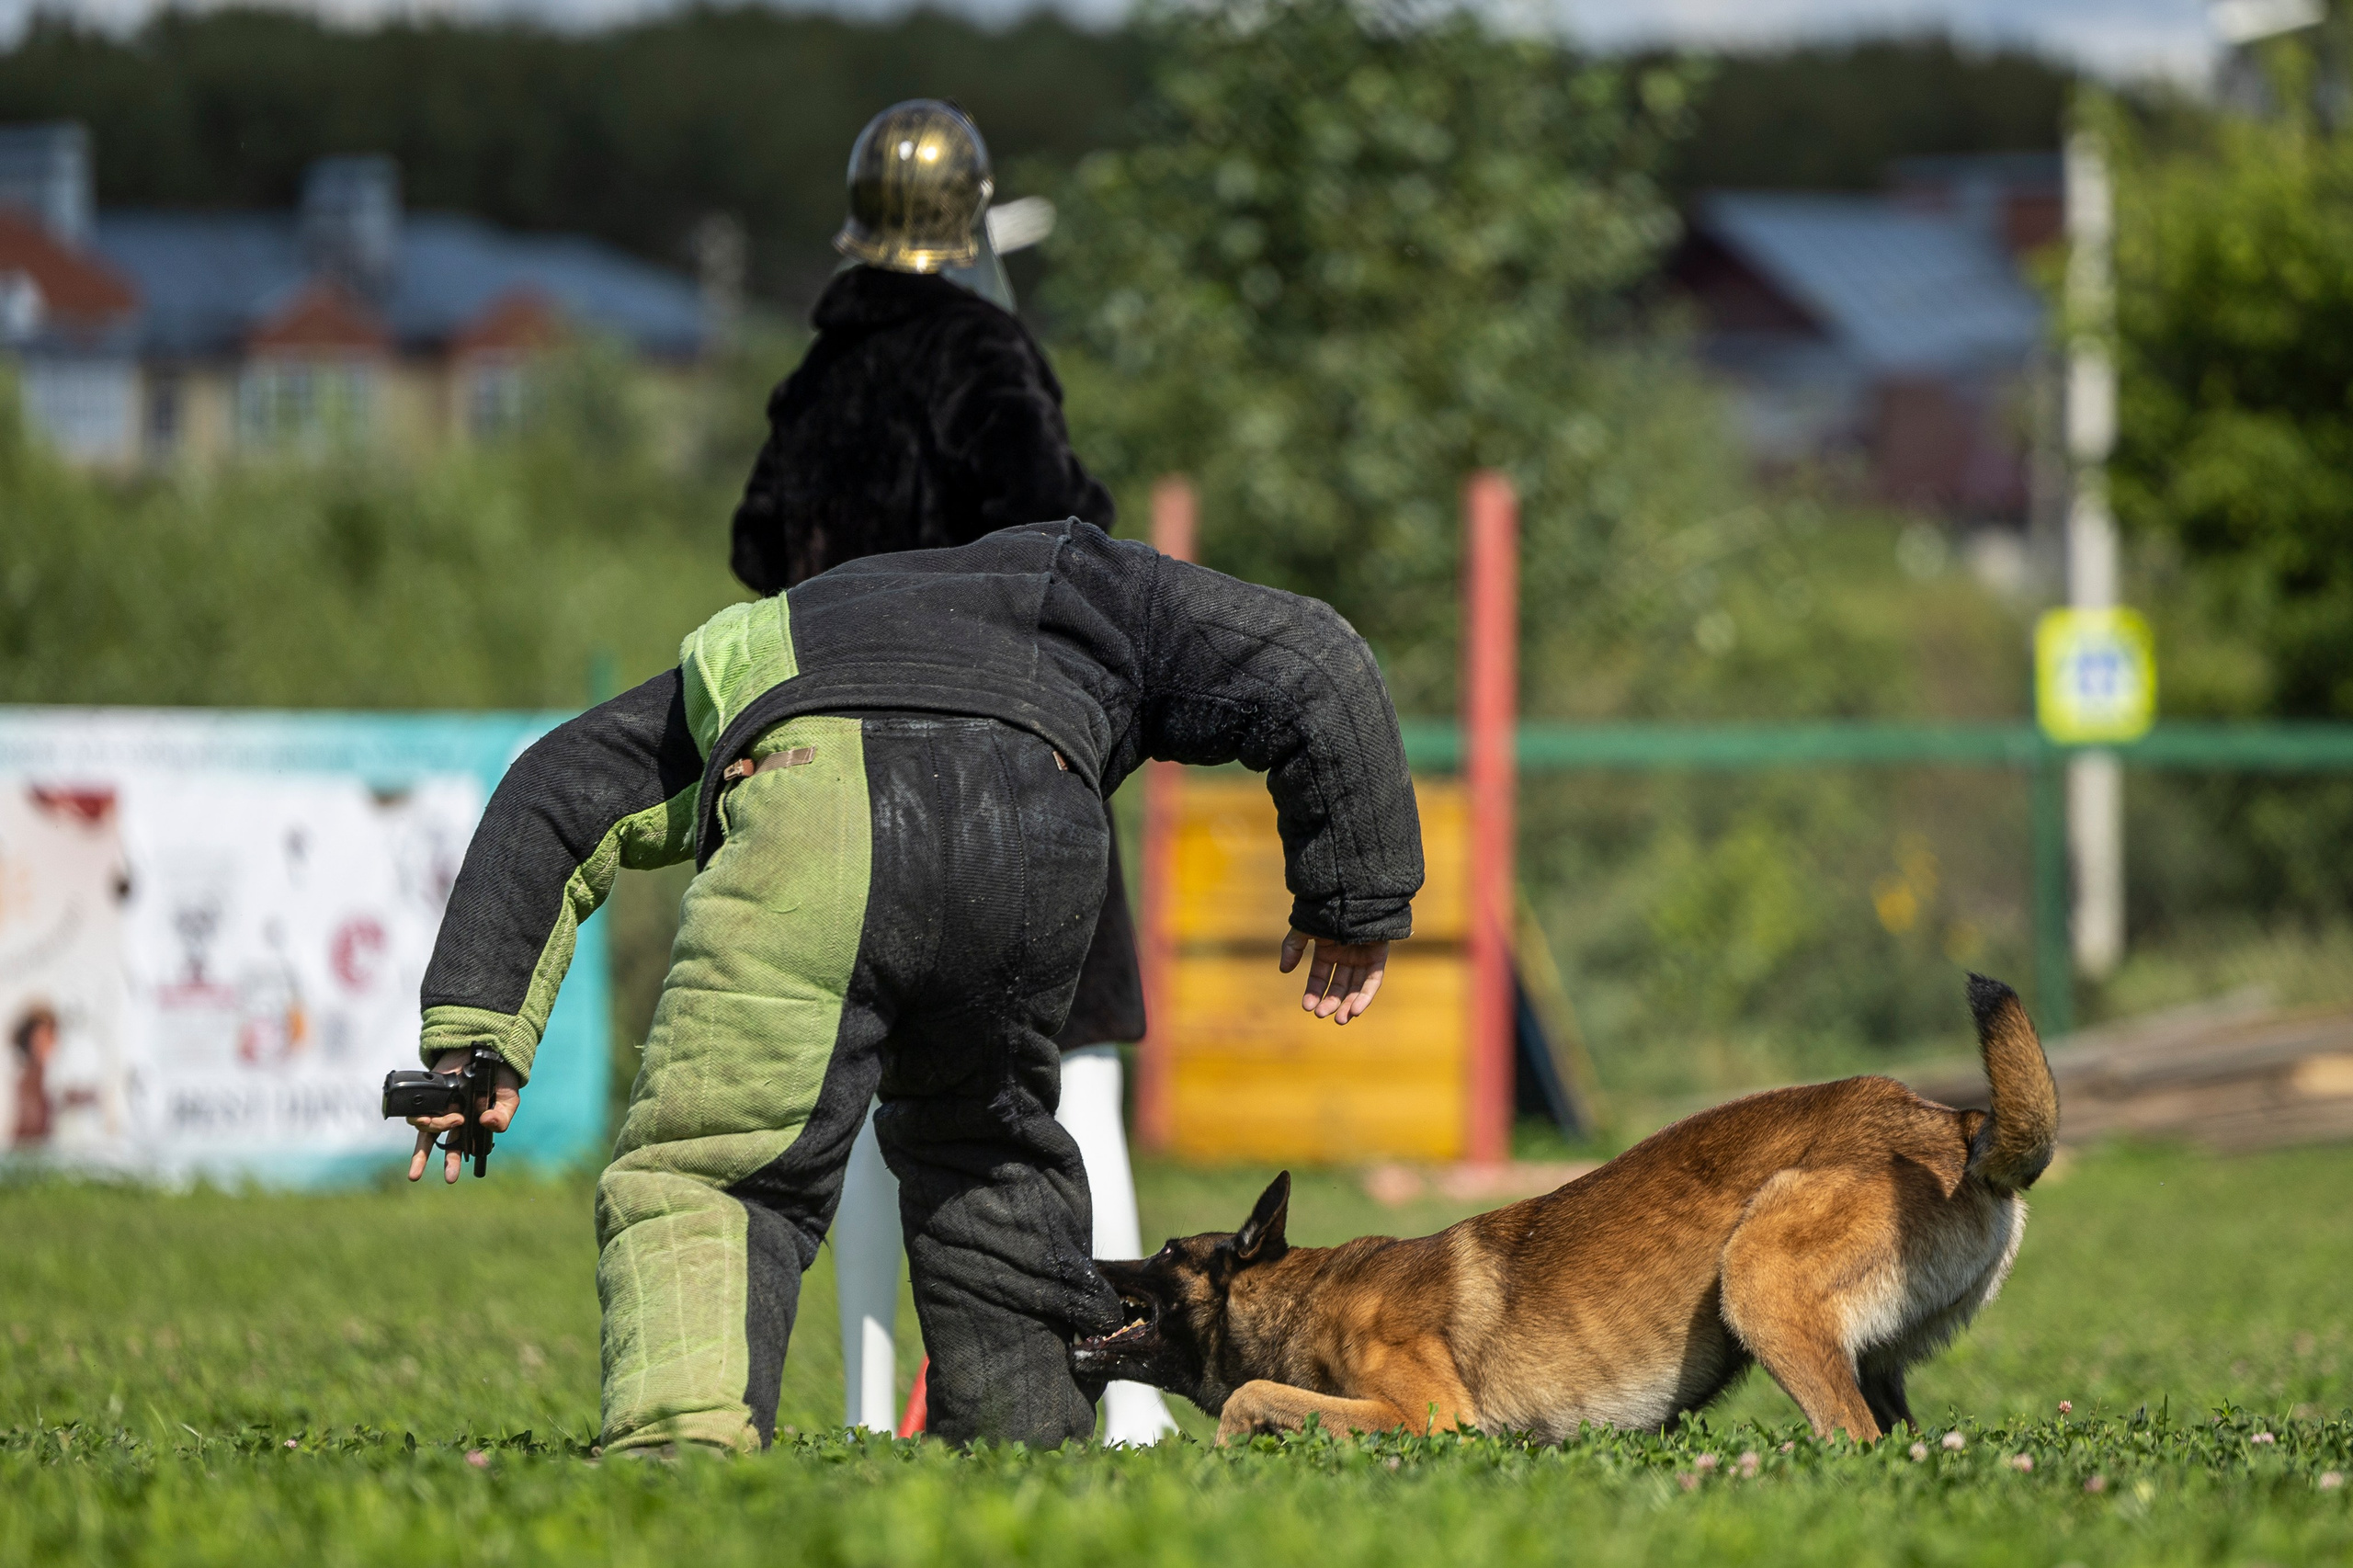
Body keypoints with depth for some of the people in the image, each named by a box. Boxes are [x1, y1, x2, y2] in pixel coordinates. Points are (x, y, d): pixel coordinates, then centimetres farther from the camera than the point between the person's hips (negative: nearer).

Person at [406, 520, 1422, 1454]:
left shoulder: (743, 654, 46)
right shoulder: (1092, 587, 42)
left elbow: (555, 791, 38)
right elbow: (1310, 667, 31)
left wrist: (475, 1032, 31)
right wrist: (1357, 904, 39)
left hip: (810, 823, -1)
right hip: (1035, 838, 1)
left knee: (701, 1176, 0)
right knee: (983, 1143, 28)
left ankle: (681, 1443, -24)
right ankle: (1028, 1446, 32)